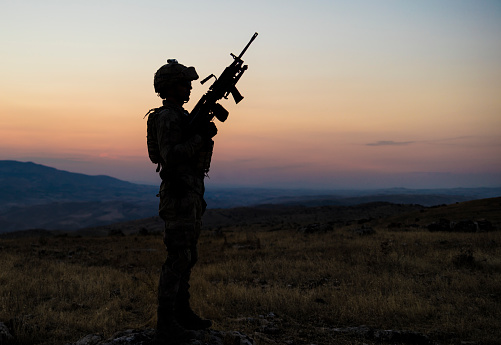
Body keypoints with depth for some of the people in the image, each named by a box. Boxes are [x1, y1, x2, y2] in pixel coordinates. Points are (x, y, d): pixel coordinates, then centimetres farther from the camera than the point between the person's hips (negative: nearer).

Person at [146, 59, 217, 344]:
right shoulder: (167, 117, -13)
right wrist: (202, 136, -21)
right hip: (179, 194, -10)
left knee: (188, 256, 15)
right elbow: (170, 156, -24)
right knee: (178, 258, -10)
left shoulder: (181, 116, 18)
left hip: (191, 192, 10)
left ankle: (182, 313, 26)